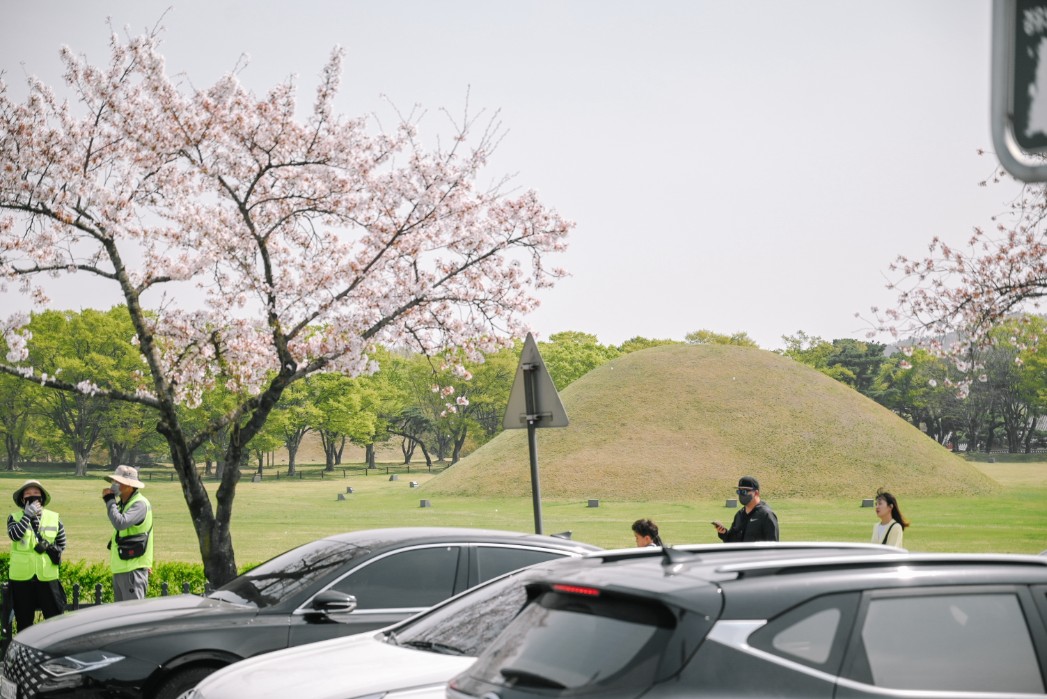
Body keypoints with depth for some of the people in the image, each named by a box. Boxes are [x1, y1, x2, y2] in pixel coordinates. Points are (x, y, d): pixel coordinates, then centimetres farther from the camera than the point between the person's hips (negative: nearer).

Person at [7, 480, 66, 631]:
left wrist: (51, 550, -3)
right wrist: (28, 515, -18)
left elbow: (62, 544, 13)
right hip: (21, 577, 0)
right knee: (24, 620, 9)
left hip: (47, 576, 0)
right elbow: (14, 535, -18)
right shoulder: (15, 517, 3)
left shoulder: (54, 518, 5)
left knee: (55, 618, -1)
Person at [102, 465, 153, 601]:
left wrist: (109, 500, -20)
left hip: (133, 569, -10)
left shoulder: (140, 504, -15)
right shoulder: (122, 503, 14)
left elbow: (120, 523, -29)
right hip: (120, 569, 10)